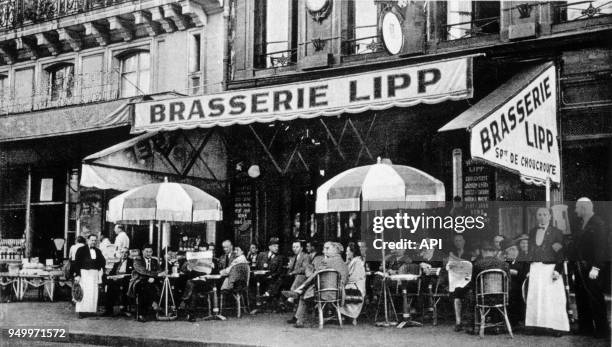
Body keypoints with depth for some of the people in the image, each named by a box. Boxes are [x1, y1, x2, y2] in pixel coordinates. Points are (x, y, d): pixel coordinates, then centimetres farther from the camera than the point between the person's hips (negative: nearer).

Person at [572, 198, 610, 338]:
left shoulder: (597, 223, -12)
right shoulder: (583, 224, 15)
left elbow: (601, 247, -18)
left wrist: (595, 268, -21)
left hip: (592, 269, -9)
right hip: (580, 267, 9)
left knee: (595, 300, -3)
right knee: (581, 299, 13)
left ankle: (602, 330, 7)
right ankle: (585, 328, 23)